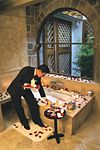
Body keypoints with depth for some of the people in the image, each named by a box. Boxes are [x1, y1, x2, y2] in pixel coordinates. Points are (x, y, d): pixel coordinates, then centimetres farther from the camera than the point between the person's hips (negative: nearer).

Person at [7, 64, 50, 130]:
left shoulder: (38, 75, -11)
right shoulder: (26, 70, -32)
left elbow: (40, 85, 4)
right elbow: (16, 81, -27)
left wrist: (44, 97, 9)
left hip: (26, 89, 6)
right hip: (15, 89, -5)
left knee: (34, 103, 0)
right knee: (19, 107, 2)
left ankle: (37, 120, 20)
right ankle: (24, 123, 25)